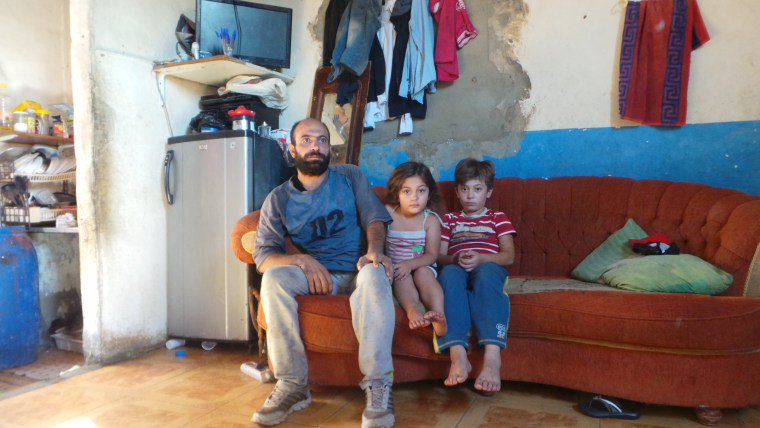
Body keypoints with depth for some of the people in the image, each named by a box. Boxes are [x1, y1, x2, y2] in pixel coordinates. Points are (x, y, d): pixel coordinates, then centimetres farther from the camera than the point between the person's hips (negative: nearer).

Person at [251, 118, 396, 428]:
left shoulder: (351, 177, 9)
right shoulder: (278, 200, 7)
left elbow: (374, 217, -1)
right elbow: (263, 255, -1)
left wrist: (374, 249, -24)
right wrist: (303, 261, -22)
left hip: (356, 273, -1)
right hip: (313, 275, 1)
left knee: (374, 275, -36)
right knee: (274, 277, -29)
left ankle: (378, 387, -31)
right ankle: (292, 385, -22)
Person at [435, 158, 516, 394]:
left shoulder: (497, 218, 24)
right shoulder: (449, 219, 28)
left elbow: (508, 256, 8)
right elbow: (439, 255, 13)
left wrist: (480, 258, -12)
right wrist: (455, 258, -11)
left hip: (489, 269, -1)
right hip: (456, 268, 1)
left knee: (485, 274, -39)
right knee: (449, 273, -37)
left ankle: (492, 356, -52)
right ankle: (457, 354, -51)